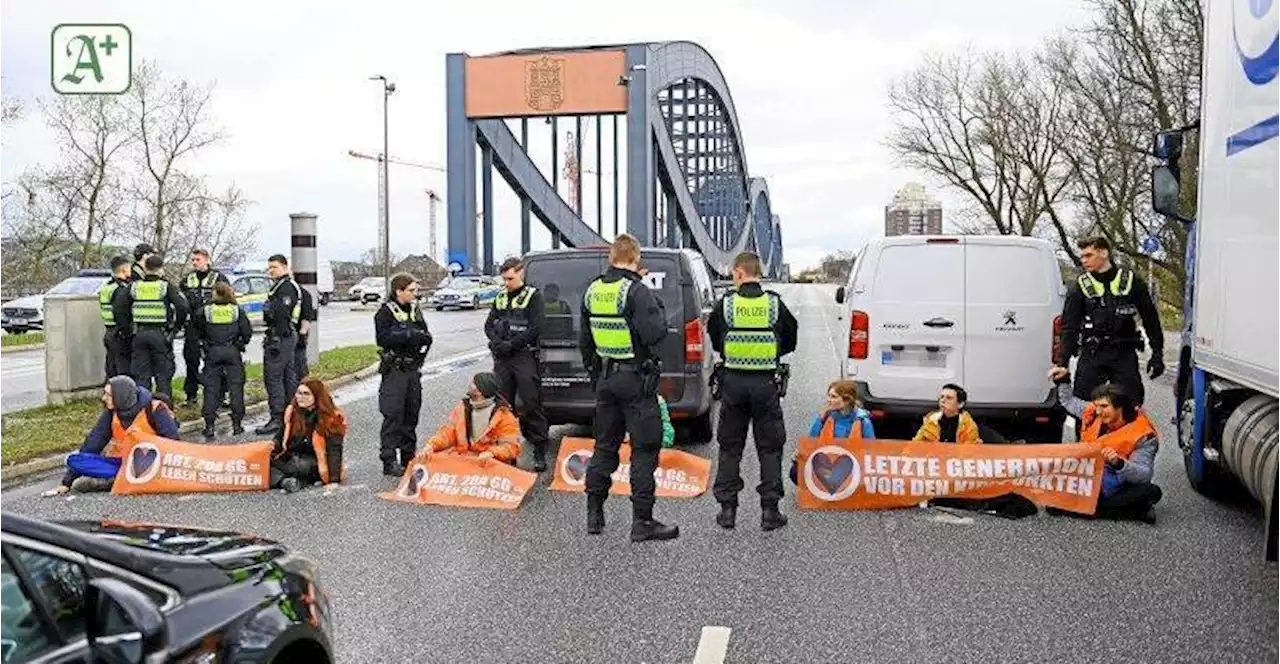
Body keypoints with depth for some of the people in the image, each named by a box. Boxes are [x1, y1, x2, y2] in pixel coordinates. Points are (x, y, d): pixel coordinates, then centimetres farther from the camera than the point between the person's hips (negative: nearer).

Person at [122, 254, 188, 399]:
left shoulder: (134, 287, 5)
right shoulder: (166, 287, -4)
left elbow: (118, 309, 3)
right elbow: (182, 307, -14)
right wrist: (177, 326, -1)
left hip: (140, 334, 3)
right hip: (161, 334, -3)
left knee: (141, 376, 10)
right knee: (163, 376, 5)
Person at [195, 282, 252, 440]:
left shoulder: (205, 311, 1)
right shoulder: (237, 310, 2)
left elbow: (194, 333, 5)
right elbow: (247, 333, 0)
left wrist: (201, 345, 17)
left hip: (212, 353, 0)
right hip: (233, 352, 0)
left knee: (211, 388, 4)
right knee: (236, 387, 5)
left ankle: (209, 425, 2)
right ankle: (237, 424, 6)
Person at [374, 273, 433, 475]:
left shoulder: (415, 309, 13)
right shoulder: (385, 312, -7)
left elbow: (427, 335, 13)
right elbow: (383, 338, -19)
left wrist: (421, 337, -9)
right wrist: (409, 334, -17)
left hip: (413, 369, 6)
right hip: (394, 370, -6)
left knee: (412, 414, 11)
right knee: (393, 416, -7)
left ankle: (408, 457, 20)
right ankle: (389, 461, -4)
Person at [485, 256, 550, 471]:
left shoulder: (533, 296, -2)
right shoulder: (500, 298, 16)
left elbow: (535, 328, -10)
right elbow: (489, 324, 16)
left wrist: (511, 344, -14)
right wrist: (496, 342, -4)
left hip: (525, 356, -6)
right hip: (502, 358, 6)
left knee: (531, 404, -6)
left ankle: (540, 451, -2)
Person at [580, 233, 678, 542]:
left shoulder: (592, 291, 8)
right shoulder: (636, 291, -15)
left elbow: (584, 340, 16)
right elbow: (654, 334, -22)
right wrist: (659, 309, -4)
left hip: (605, 377, 7)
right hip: (636, 379, -7)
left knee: (605, 445, 15)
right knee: (645, 449, 0)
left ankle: (594, 515, 20)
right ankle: (642, 521, 1)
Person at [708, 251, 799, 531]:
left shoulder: (725, 303, -5)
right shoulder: (775, 303, -3)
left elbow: (715, 342, 7)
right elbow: (789, 342, 7)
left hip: (733, 382, 0)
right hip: (766, 382, 0)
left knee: (730, 447, 11)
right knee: (770, 448, 9)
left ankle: (727, 508, 13)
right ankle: (770, 510, 8)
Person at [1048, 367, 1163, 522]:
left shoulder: (1143, 435, -12)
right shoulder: (1094, 414, 2)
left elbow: (1144, 475, -21)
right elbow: (1069, 401, 24)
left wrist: (1119, 463, -37)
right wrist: (1064, 380, 10)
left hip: (1116, 485, -4)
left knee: (1152, 491, -34)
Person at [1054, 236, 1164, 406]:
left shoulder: (1131, 281, 2)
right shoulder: (1081, 287, 2)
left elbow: (1151, 319, 8)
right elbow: (1070, 327, -1)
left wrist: (1157, 353, 5)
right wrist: (1062, 362, -11)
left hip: (1124, 354, 0)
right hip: (1091, 355, 0)